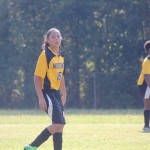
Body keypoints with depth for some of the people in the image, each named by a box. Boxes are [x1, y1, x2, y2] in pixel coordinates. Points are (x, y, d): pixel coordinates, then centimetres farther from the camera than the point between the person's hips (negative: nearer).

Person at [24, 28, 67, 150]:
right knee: (59, 123, -15)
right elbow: (37, 77, -14)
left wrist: (63, 94, 22)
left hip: (56, 93, 8)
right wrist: (41, 98, -19)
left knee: (59, 124, 7)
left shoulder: (61, 55, 11)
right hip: (47, 93, -8)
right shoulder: (45, 55, -12)